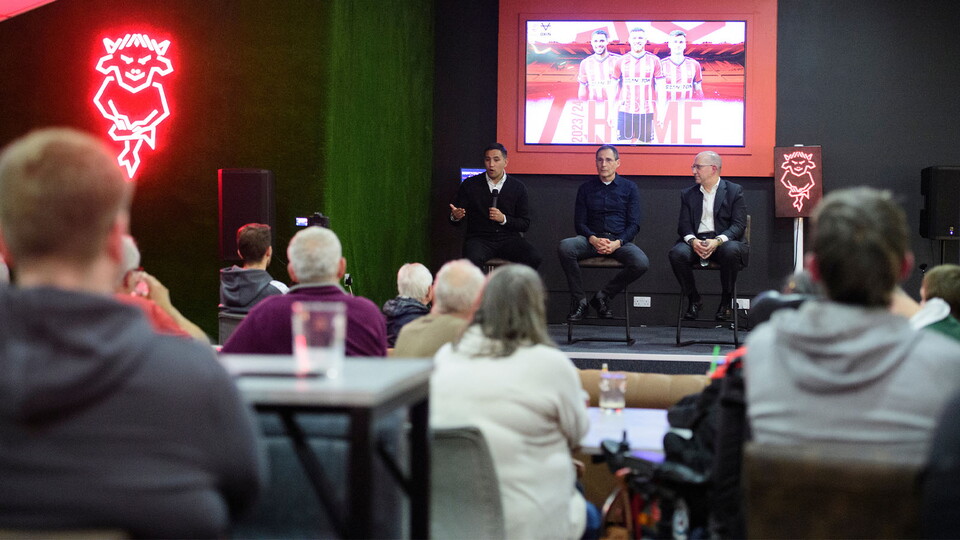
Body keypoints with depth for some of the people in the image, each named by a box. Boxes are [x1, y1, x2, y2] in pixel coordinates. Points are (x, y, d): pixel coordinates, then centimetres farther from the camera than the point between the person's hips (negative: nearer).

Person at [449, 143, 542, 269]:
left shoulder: (518, 188, 9)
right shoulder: (470, 185, 8)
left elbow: (525, 224, 8)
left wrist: (504, 219, -10)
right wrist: (455, 216, -16)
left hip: (509, 238, 2)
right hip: (479, 238, -1)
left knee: (533, 258, -28)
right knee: (472, 260, -37)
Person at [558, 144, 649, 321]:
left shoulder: (629, 188, 10)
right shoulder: (586, 188, 13)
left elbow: (634, 224, 4)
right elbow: (579, 223, 8)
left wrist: (617, 243, -16)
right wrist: (593, 239, -15)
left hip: (620, 240, 0)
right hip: (592, 238, 0)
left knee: (642, 263, -32)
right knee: (564, 247, -32)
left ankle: (603, 296, -9)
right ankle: (579, 300, -19)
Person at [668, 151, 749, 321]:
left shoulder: (734, 191, 7)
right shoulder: (688, 194, 18)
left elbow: (739, 225, -4)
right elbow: (684, 225, 8)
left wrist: (717, 241, -22)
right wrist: (692, 241, -16)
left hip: (724, 241, -2)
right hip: (696, 241, 3)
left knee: (731, 250, -38)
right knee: (677, 253, -30)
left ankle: (726, 301, -17)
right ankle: (694, 300, -9)